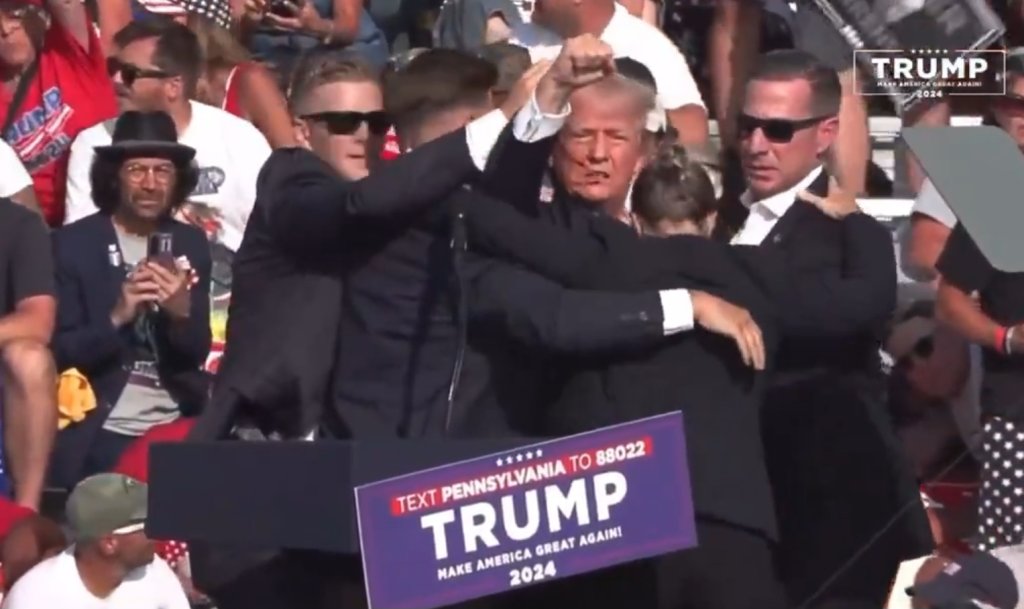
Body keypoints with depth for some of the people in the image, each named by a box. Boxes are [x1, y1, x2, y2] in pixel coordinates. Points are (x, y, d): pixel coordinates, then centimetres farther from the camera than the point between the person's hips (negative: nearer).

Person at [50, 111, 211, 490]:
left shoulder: (191, 244, 9)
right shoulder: (72, 244, -2)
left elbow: (197, 353, 7)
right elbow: (62, 354, -6)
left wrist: (181, 312, -15)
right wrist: (117, 317, -23)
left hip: (176, 427, 4)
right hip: (98, 432, -3)